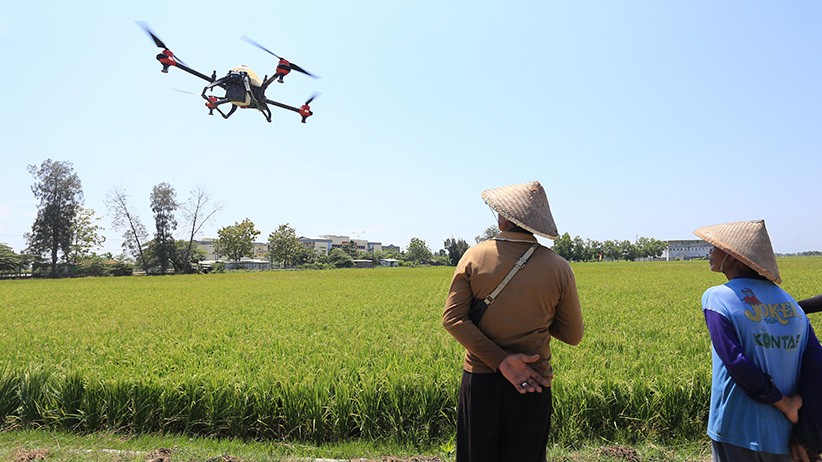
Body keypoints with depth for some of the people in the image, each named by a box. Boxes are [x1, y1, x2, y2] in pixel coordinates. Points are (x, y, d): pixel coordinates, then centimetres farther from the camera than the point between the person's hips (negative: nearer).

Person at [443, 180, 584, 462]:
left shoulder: (475, 256, -6)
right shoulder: (558, 267, -6)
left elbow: (452, 318, -12)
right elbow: (573, 336, 1)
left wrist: (501, 361, -14)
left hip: (480, 378, 0)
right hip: (533, 385, 0)